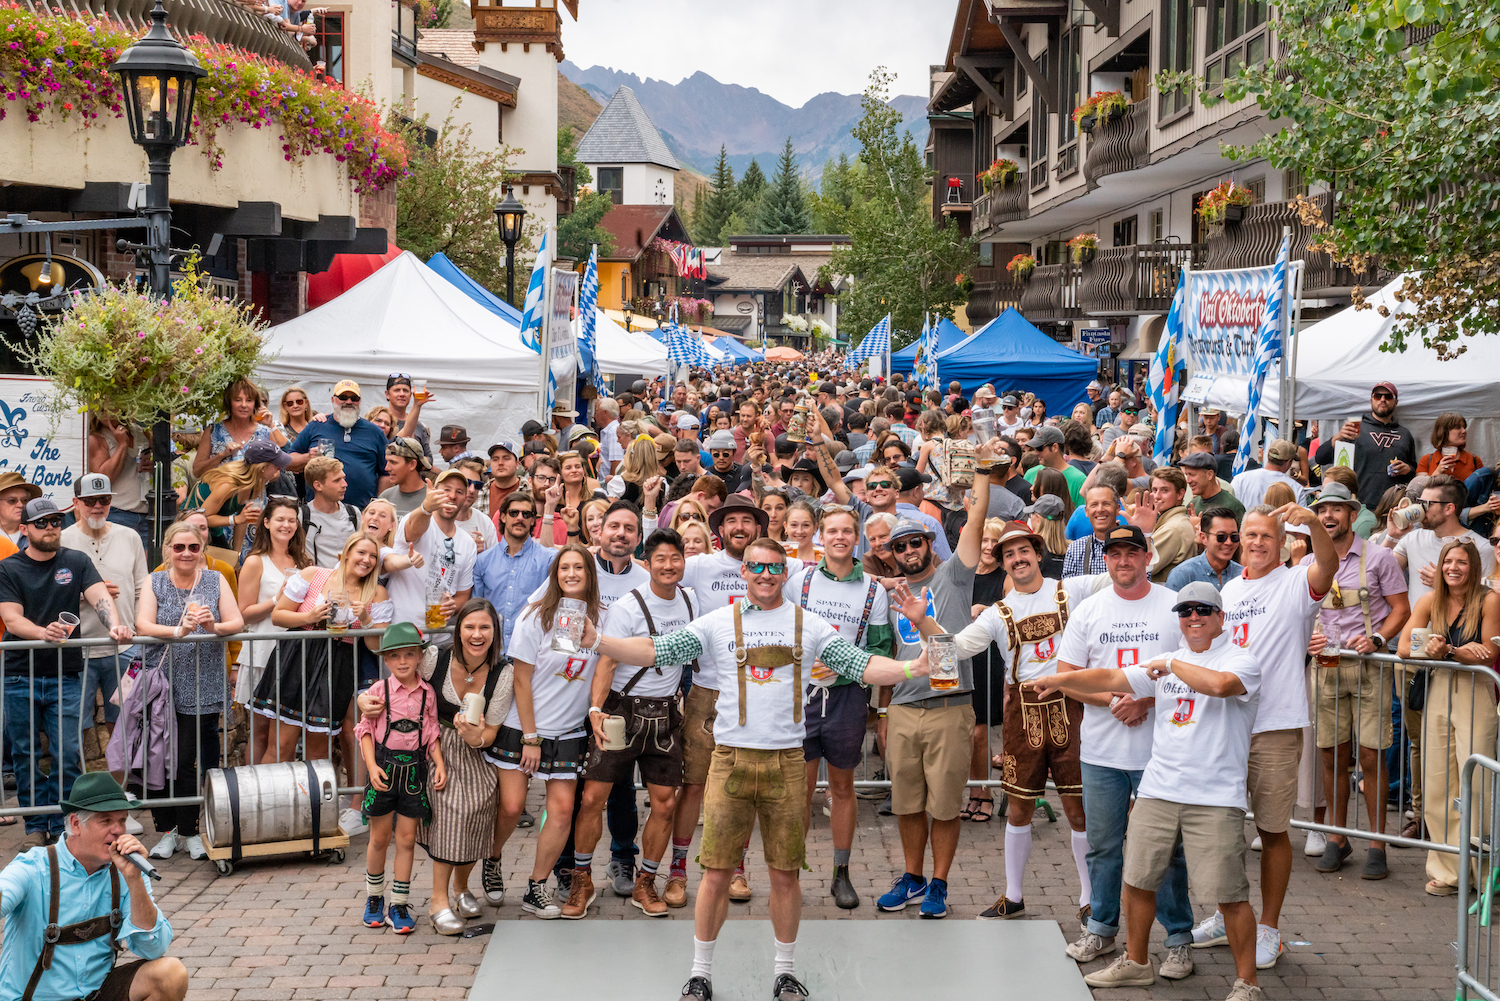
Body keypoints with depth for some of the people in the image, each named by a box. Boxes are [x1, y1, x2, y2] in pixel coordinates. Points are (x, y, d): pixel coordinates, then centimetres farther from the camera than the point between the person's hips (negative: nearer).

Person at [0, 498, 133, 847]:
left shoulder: (76, 562, 8)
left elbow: (100, 597, -7)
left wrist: (115, 625, -28)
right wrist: (43, 632, -30)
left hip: (66, 676, 0)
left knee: (68, 754, -4)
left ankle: (61, 826, 7)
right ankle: (36, 826, 15)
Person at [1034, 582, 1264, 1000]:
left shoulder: (1241, 660, -3)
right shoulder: (1166, 662, 17)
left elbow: (1220, 684, -26)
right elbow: (1111, 678, 12)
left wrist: (1171, 665, -12)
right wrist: (1061, 680, 1)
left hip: (1215, 799, -6)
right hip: (1157, 792, 6)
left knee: (1229, 894, -6)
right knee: (1137, 879, 11)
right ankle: (1135, 963, 30)